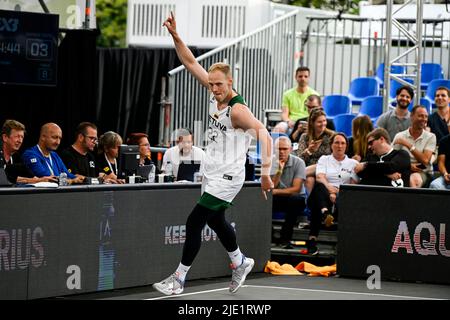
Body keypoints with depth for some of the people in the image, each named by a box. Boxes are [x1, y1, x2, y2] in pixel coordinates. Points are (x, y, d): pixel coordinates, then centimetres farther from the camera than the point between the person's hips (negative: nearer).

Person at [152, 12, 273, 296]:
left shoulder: (238, 110, -22)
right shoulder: (216, 96, 1)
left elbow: (264, 136, -30)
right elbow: (191, 63, 5)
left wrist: (266, 172, -39)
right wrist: (175, 36, -5)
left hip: (227, 179, -9)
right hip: (212, 174, 9)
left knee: (194, 223, -8)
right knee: (216, 220, 23)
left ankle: (179, 280, 1)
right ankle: (241, 262, 44)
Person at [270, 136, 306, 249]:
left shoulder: (298, 162, -8)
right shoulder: (272, 163, 1)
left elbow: (296, 189, -16)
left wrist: (276, 191, -19)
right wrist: (279, 170, -22)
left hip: (295, 199, -2)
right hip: (278, 200, 3)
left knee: (295, 200, -38)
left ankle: (285, 238, -28)